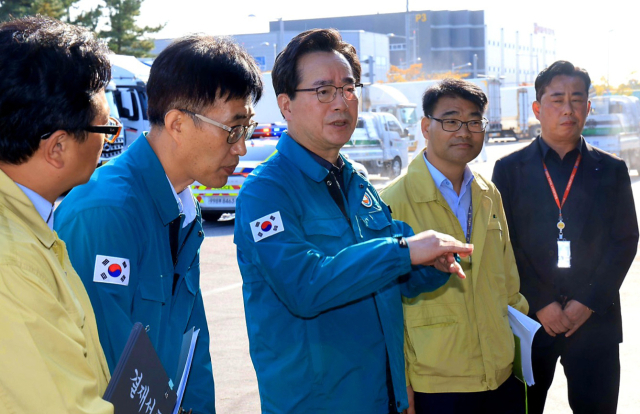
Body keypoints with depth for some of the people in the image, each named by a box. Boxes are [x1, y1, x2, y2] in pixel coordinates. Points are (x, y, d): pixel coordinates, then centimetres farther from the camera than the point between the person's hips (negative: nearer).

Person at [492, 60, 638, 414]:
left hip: (595, 317, 1)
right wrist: (540, 304, -9)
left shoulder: (611, 170, 8)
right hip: (528, 317, -1)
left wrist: (589, 303, -7)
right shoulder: (510, 169, 4)